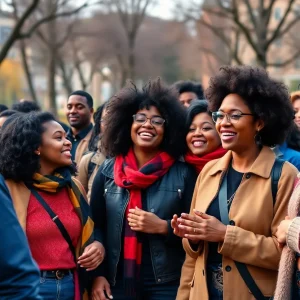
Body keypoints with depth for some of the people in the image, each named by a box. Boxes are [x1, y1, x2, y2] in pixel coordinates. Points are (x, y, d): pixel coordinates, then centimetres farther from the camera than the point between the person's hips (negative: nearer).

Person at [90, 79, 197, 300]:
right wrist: (98, 274, -2)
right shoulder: (107, 171, 4)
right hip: (117, 280, 2)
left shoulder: (183, 174, -2)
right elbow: (96, 226, 5)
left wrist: (162, 227, -16)